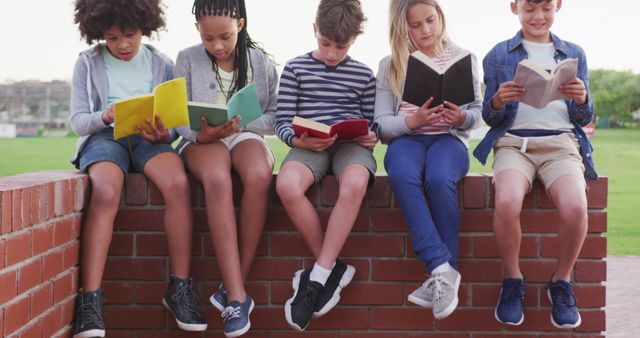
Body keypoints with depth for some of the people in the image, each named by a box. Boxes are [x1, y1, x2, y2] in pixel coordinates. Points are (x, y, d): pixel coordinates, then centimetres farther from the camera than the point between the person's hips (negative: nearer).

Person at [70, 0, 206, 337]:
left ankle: (179, 288, -23)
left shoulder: (161, 64, 11)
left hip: (150, 139, 1)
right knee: (105, 193, -36)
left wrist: (164, 133, -15)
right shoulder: (87, 63, 8)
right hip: (104, 137, -1)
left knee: (178, 183, -33)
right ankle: (90, 300, -36)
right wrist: (104, 117, -19)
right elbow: (77, 121, 4)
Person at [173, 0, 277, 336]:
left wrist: (241, 123, -11)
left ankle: (232, 287, -28)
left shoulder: (261, 61, 7)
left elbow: (275, 114, 8)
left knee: (259, 176, -37)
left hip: (247, 135, 1)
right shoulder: (187, 59, 4)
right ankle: (237, 295, -40)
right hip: (202, 140, -1)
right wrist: (202, 133, -19)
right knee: (217, 180, -38)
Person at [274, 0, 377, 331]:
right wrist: (300, 140, -14)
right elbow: (283, 122, 6)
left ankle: (318, 277, -28)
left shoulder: (363, 74, 15)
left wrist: (372, 136, -3)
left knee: (354, 185, -37)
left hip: (351, 143, 0)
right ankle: (333, 268, -17)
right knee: (287, 186, -35)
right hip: (309, 146, 0)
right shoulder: (295, 68, 10)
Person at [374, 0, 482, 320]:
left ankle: (442, 273, -26)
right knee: (403, 176, -37)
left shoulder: (463, 58, 10)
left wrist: (462, 118, -15)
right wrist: (412, 121, -17)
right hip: (406, 138, 1)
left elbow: (477, 112, 8)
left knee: (440, 179, -37)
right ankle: (442, 269, -38)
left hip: (449, 138, 0)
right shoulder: (390, 65, 10)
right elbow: (382, 123, 3)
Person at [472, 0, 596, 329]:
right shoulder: (499, 54, 13)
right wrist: (498, 101, -13)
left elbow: (583, 118, 15)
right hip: (514, 142, -1)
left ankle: (561, 282, -4)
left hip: (561, 142, 1)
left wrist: (582, 99, -9)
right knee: (507, 202, -34)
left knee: (575, 207, -31)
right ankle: (512, 281, -9)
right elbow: (490, 117, 10)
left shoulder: (574, 54, 18)